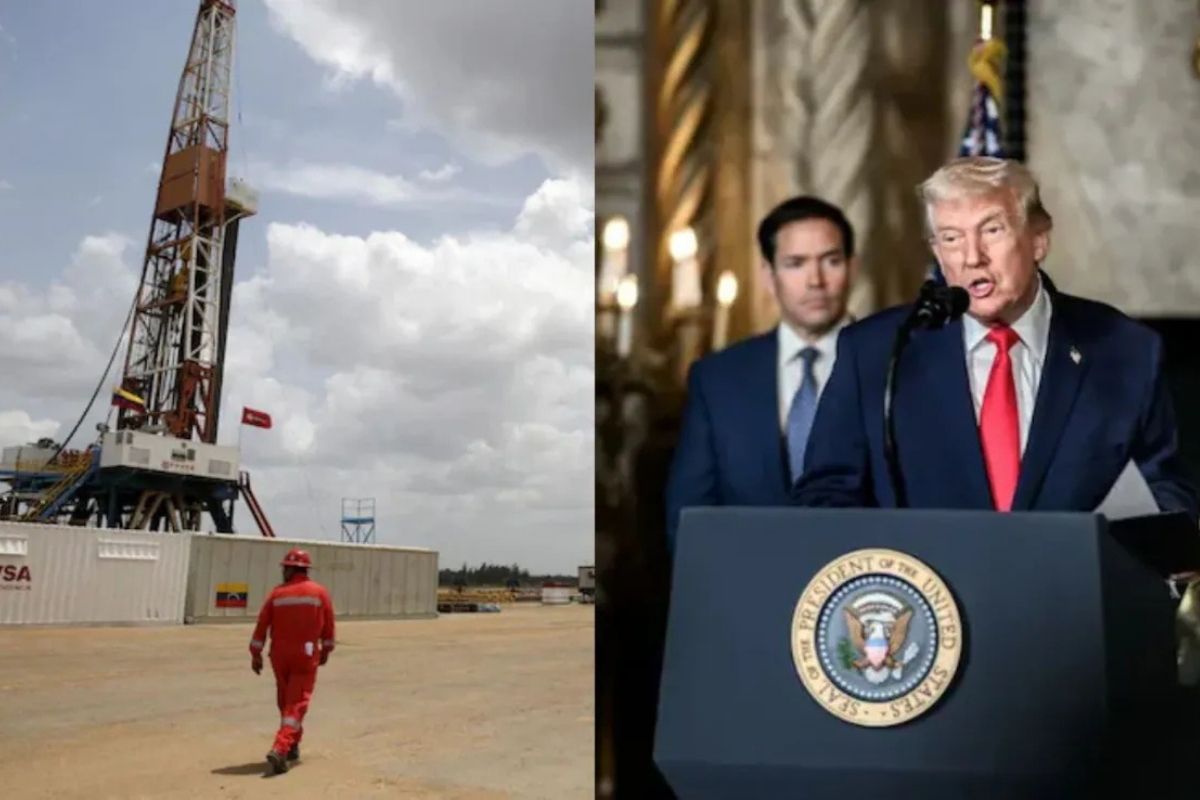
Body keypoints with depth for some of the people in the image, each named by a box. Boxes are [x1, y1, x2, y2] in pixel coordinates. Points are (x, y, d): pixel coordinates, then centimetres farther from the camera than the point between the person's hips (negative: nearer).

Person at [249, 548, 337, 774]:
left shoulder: (277, 593, -1)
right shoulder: (320, 592, -2)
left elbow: (262, 625, -3)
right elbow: (328, 627, 3)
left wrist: (256, 654, 4)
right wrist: (326, 650, 17)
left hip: (279, 655, 2)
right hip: (306, 656, -2)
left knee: (285, 702, 19)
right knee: (297, 704, -2)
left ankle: (292, 746, 31)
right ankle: (280, 749, -19)